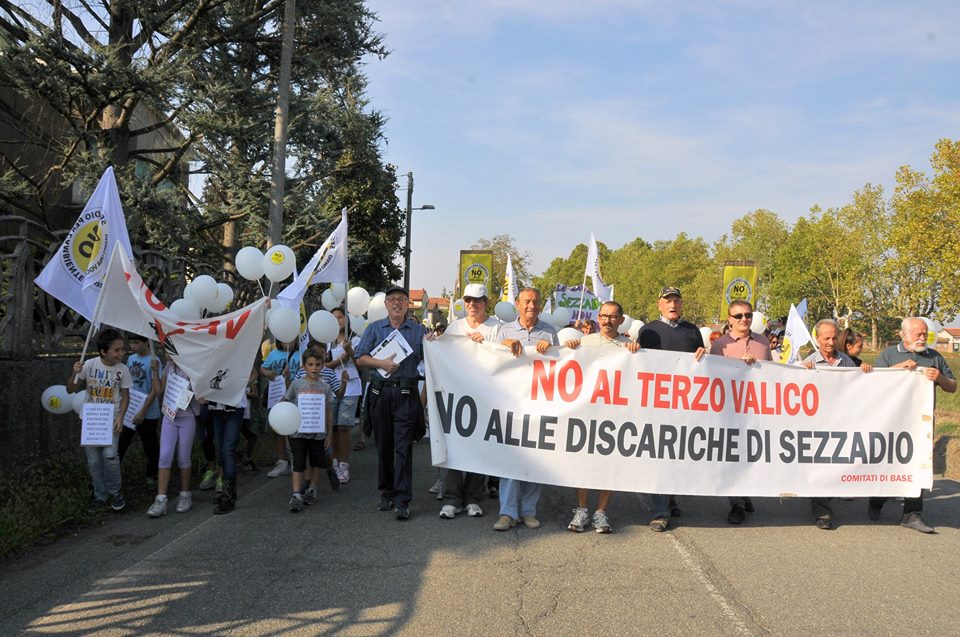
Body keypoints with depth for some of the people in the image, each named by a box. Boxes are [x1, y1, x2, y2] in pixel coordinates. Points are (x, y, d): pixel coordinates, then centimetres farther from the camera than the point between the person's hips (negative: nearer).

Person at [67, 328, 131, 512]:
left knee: (110, 455, -17)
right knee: (93, 460, 5)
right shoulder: (90, 365, -12)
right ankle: (100, 496, 22)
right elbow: (71, 390, -4)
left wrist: (120, 417, -12)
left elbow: (125, 396, 0)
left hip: (111, 419, -1)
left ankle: (114, 493, 4)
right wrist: (75, 374, -23)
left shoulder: (123, 370, -10)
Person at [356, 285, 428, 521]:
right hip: (380, 393, 2)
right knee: (383, 445, 8)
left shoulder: (418, 330, 9)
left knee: (403, 446, -7)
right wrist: (382, 363, -10)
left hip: (406, 395, -2)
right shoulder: (374, 328, 11)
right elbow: (360, 359, 4)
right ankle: (386, 494, 21)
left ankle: (402, 501, -7)